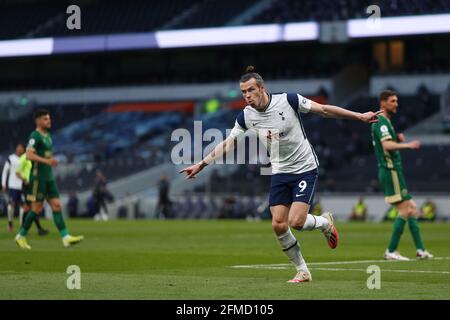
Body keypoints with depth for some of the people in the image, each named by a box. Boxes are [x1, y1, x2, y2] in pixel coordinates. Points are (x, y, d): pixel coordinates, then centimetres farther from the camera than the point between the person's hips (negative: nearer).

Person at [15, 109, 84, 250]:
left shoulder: (48, 136, 16)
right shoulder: (35, 136, -11)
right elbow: (29, 155, -24)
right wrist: (46, 160, -33)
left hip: (49, 178, 8)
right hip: (38, 178, -8)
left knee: (56, 205, -2)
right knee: (37, 208, -3)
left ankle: (66, 237, -9)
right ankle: (21, 236, 11)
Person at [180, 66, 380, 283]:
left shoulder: (288, 100, -16)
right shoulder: (246, 116, -5)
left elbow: (324, 110, -9)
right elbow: (228, 143, 1)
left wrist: (359, 116, -7)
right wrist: (201, 164, -6)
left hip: (305, 169, -4)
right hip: (280, 173, 4)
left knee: (296, 222, -17)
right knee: (278, 225, -5)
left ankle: (325, 222, 18)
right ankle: (302, 272, 11)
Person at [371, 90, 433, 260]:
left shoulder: (385, 121, 20)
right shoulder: (381, 121, -12)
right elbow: (387, 145, -27)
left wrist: (398, 139, 7)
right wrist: (408, 145, -28)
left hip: (393, 170, 11)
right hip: (390, 170, -11)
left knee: (412, 208, 10)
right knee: (405, 210, -11)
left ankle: (420, 249, 9)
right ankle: (391, 251, -8)